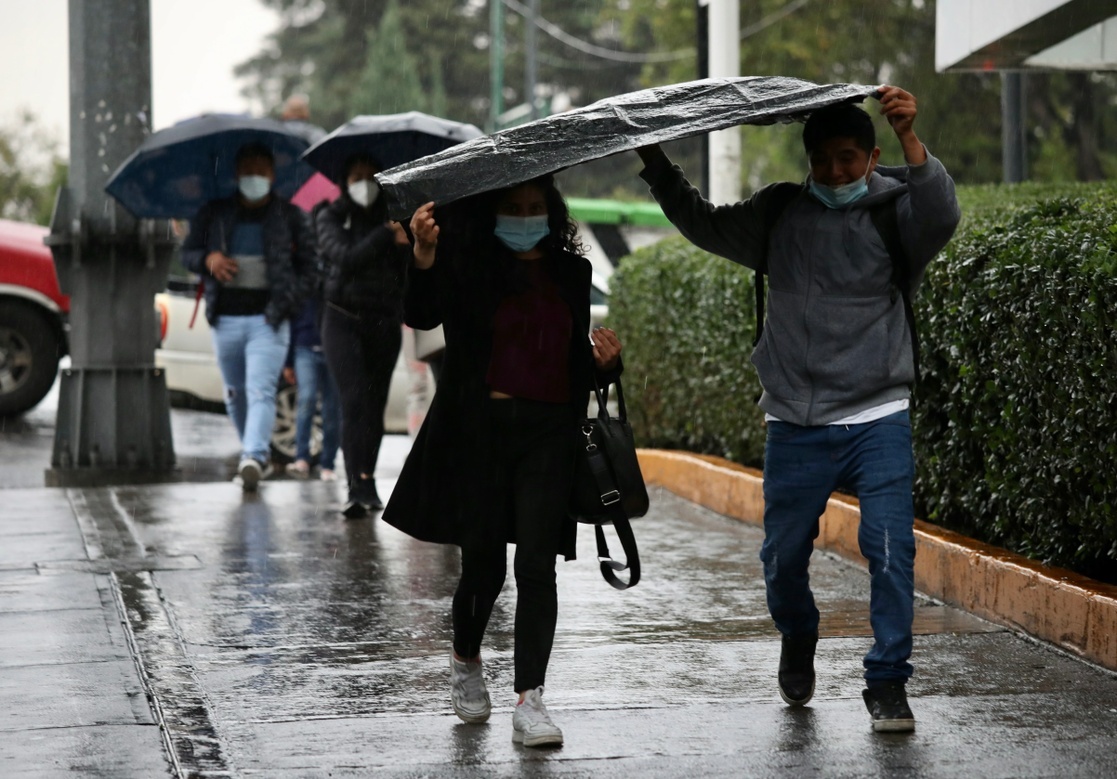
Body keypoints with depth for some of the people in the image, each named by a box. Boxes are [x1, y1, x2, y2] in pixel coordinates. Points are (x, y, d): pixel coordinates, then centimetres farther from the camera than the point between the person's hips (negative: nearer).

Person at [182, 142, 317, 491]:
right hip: (225, 320, 3)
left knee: (260, 392, -18)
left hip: (268, 319, -3)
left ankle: (253, 458, -31)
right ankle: (260, 456, 28)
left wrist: (288, 303, -5)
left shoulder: (290, 217, 4)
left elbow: (309, 265, 7)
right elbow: (187, 253, 13)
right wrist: (207, 259, -10)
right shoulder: (214, 214, 8)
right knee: (235, 395, 12)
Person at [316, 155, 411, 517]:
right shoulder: (331, 216, 5)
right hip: (343, 320, -3)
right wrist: (386, 235, -18)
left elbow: (407, 275, 4)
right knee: (355, 400, -16)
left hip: (385, 323, 3)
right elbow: (346, 257, -13)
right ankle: (360, 486, -21)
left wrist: (406, 244, -13)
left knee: (375, 405, 5)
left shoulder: (390, 217, 11)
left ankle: (365, 486, 18)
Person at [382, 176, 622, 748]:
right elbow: (423, 315, -20)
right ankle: (466, 662, 36)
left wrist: (604, 363, -1)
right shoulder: (467, 268, 0)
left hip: (548, 432, 2)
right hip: (480, 429, -2)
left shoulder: (570, 273, 12)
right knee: (483, 563, 5)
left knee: (536, 564, -9)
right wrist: (424, 257, -37)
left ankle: (529, 701, -10)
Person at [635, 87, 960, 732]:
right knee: (783, 554, 9)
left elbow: (941, 218, -22)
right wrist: (656, 162, 7)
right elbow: (704, 224, 15)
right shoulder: (781, 215, 8)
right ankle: (799, 643, 39)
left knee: (891, 547, -12)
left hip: (878, 419, -3)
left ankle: (888, 683, -1)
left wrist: (912, 140, -35)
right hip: (796, 424, 3)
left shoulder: (895, 214, -1)